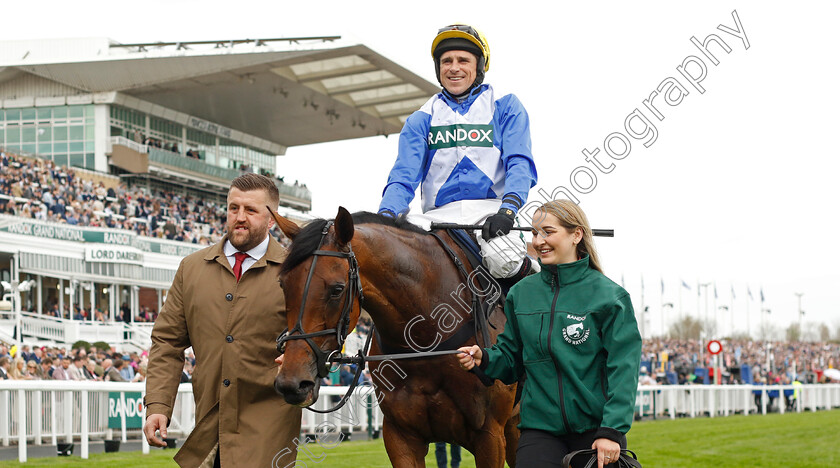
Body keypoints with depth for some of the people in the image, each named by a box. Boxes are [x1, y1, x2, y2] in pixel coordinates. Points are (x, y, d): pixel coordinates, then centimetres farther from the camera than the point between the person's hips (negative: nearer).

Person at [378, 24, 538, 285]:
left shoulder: (505, 107, 10)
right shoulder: (422, 119, 16)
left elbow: (520, 164, -2)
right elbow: (404, 176, 6)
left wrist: (508, 209, -22)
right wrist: (386, 215, -15)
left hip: (490, 211, -2)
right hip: (438, 216, 2)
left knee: (504, 260, -34)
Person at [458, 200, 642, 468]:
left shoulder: (609, 295, -5)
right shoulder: (521, 294, 8)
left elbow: (623, 368, -9)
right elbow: (511, 360, 14)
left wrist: (612, 431, -16)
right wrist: (484, 359, -8)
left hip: (596, 429, -2)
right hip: (540, 425, 2)